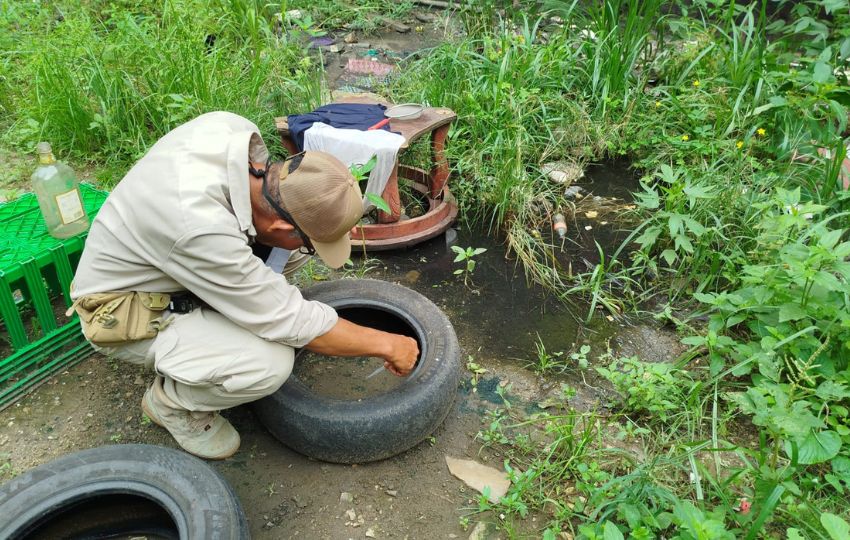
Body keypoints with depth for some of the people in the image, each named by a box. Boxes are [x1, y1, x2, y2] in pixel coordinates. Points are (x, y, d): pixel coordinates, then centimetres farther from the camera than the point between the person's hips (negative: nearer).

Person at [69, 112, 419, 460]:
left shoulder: (235, 128, -20)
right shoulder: (204, 231, -40)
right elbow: (293, 323, -29)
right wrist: (387, 344, -18)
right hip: (123, 310, -8)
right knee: (271, 363, -28)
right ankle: (170, 401, 2)